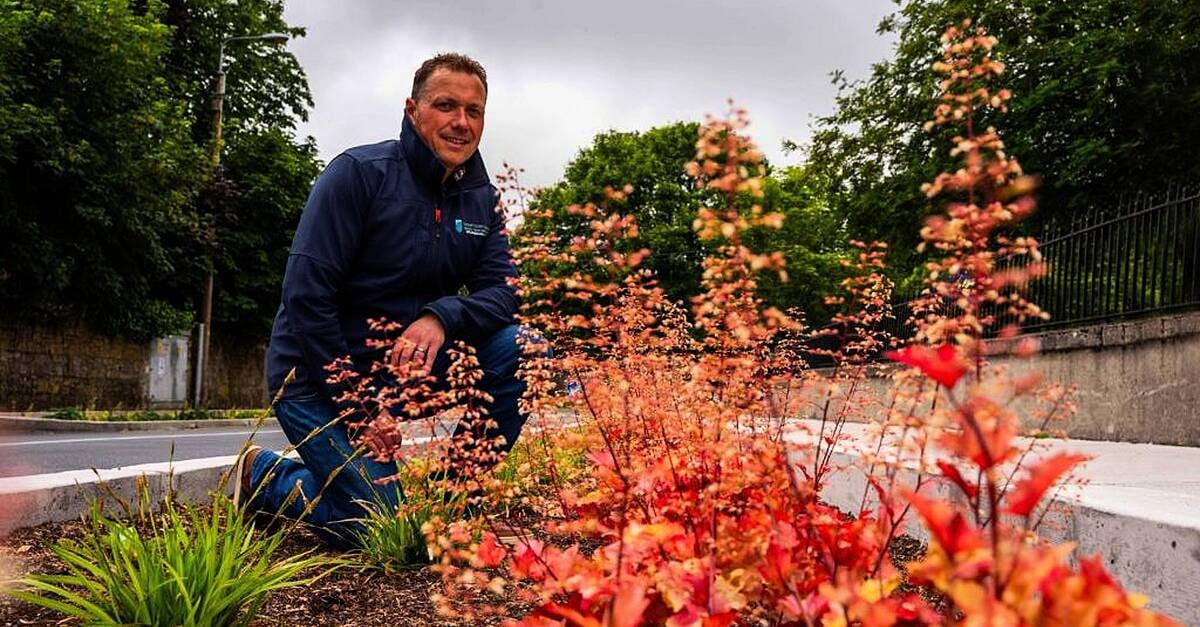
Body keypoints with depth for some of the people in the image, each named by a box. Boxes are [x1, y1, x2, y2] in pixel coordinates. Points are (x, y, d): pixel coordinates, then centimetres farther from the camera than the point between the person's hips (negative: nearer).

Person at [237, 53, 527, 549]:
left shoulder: (480, 197, 4)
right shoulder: (359, 173, -16)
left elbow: (502, 289, -4)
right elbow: (305, 294, -20)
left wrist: (442, 318, -27)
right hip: (318, 378, -5)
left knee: (523, 349, -16)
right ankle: (268, 477, 14)